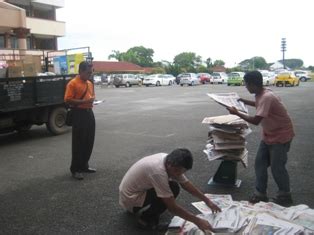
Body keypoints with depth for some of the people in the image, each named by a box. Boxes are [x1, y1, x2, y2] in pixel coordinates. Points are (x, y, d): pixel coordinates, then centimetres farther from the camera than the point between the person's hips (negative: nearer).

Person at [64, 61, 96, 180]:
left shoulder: (90, 83, 14)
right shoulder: (72, 83, -10)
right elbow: (68, 100, -16)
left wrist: (92, 100, 6)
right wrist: (83, 101, -21)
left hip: (89, 113, 8)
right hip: (79, 114, -8)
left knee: (89, 141, 12)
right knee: (78, 142, -3)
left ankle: (84, 166, 26)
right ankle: (75, 169, 7)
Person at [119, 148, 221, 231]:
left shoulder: (172, 163, -8)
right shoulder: (158, 171, -34)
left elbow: (187, 184, 6)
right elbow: (173, 207, -29)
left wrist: (207, 201, 5)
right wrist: (197, 221, -24)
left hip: (138, 190, 9)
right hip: (130, 199, -9)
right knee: (173, 189, -21)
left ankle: (144, 209, 14)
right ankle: (145, 219, -6)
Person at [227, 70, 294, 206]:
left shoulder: (267, 97, -30)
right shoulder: (261, 95, -1)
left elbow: (256, 121, -34)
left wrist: (237, 113, -23)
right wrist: (243, 101, 16)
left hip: (281, 136, -9)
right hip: (269, 134, 9)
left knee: (277, 167, -1)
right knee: (260, 163, 8)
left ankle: (285, 196, 19)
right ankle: (260, 194, 19)